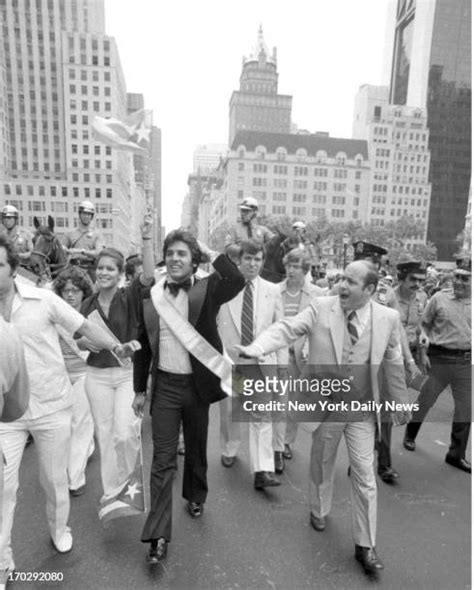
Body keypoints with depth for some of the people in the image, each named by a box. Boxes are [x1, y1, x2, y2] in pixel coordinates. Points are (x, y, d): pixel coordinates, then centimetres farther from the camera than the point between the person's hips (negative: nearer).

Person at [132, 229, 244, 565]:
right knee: (163, 459, 5)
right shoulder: (151, 295, -1)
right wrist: (140, 389, 6)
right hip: (164, 385, 1)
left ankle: (196, 496, 48)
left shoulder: (206, 289, -7)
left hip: (197, 384, 0)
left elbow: (237, 281, -29)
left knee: (197, 449, 20)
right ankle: (159, 535, 18)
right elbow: (143, 345, 5)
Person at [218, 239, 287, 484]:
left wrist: (282, 363, 1)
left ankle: (262, 471, 8)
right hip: (229, 358, 0)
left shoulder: (272, 290, 1)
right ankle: (229, 450, 40)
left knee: (262, 414, -1)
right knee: (228, 409, 16)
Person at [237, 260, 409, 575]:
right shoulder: (320, 307, -12)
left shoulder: (388, 317, -7)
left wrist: (400, 403, 14)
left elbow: (394, 363, 5)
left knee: (365, 476, 7)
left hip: (363, 408, 0)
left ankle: (365, 544, 30)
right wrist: (257, 348, -38)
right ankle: (320, 510, 51)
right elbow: (287, 329, -20)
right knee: (322, 464, 21)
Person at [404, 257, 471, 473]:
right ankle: (410, 435, 36)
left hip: (466, 361, 3)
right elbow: (424, 325, 1)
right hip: (439, 358, -2)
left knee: (465, 409, 10)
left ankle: (456, 454, 28)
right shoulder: (439, 298, -6)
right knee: (424, 401, 11)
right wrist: (423, 352, -5)